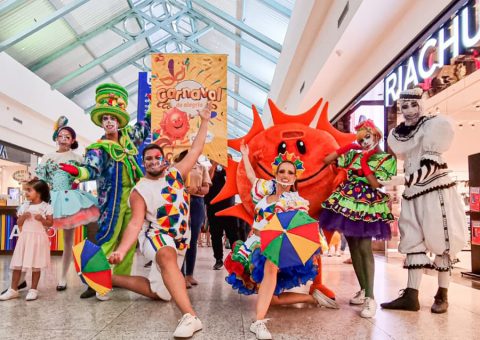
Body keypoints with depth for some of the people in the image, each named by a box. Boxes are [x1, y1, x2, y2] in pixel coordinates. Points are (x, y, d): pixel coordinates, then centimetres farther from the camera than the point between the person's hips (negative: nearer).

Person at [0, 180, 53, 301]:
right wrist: (23, 217, -10)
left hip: (38, 238, -4)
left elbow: (50, 223, -5)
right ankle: (13, 289, 17)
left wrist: (42, 219, -22)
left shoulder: (46, 207, -5)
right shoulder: (24, 206, 7)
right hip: (25, 237, 4)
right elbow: (19, 223, 10)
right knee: (17, 264, 5)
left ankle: (33, 289, 14)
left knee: (36, 265, 2)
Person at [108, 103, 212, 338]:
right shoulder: (140, 191, -9)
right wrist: (121, 250, -34)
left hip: (179, 241, 6)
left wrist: (204, 121, 1)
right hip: (156, 236, -5)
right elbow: (136, 223, -18)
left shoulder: (176, 174, 3)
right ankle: (190, 316, -51)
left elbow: (196, 150, 4)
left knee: (159, 293, 12)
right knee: (167, 255, -43)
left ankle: (111, 279, 28)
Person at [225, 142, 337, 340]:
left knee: (271, 266, -41)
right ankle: (312, 297, 16)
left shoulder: (298, 202, -1)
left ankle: (259, 321, -44)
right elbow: (251, 176, 25)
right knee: (270, 297, 0)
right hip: (256, 244, 5)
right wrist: (245, 155, 35)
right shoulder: (267, 189, 10)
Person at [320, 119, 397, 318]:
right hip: (347, 203, 5)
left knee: (364, 248, -15)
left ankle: (370, 298, -11)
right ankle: (363, 290, 21)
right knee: (353, 247, 8)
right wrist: (345, 148, 4)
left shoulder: (387, 159, 1)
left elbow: (376, 184, -8)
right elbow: (327, 160, 12)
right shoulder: (353, 154, 13)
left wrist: (364, 164, -10)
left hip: (367, 206, -5)